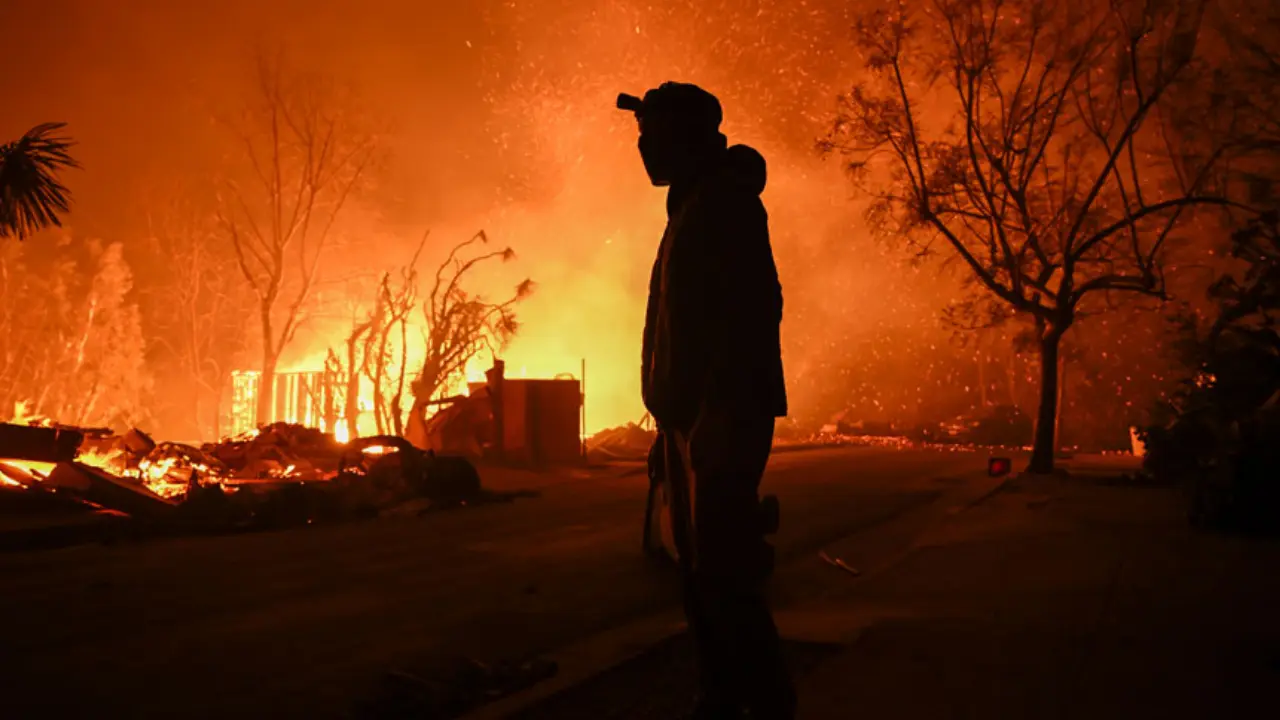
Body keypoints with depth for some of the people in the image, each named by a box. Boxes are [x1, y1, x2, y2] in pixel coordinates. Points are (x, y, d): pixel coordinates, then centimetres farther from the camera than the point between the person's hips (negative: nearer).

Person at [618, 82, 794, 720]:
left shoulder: (724, 202, -9)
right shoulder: (693, 210, 21)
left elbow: (752, 311, -20)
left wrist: (715, 415, -25)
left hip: (725, 415, -10)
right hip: (699, 418, 10)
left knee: (722, 574, -11)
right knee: (707, 572, 12)